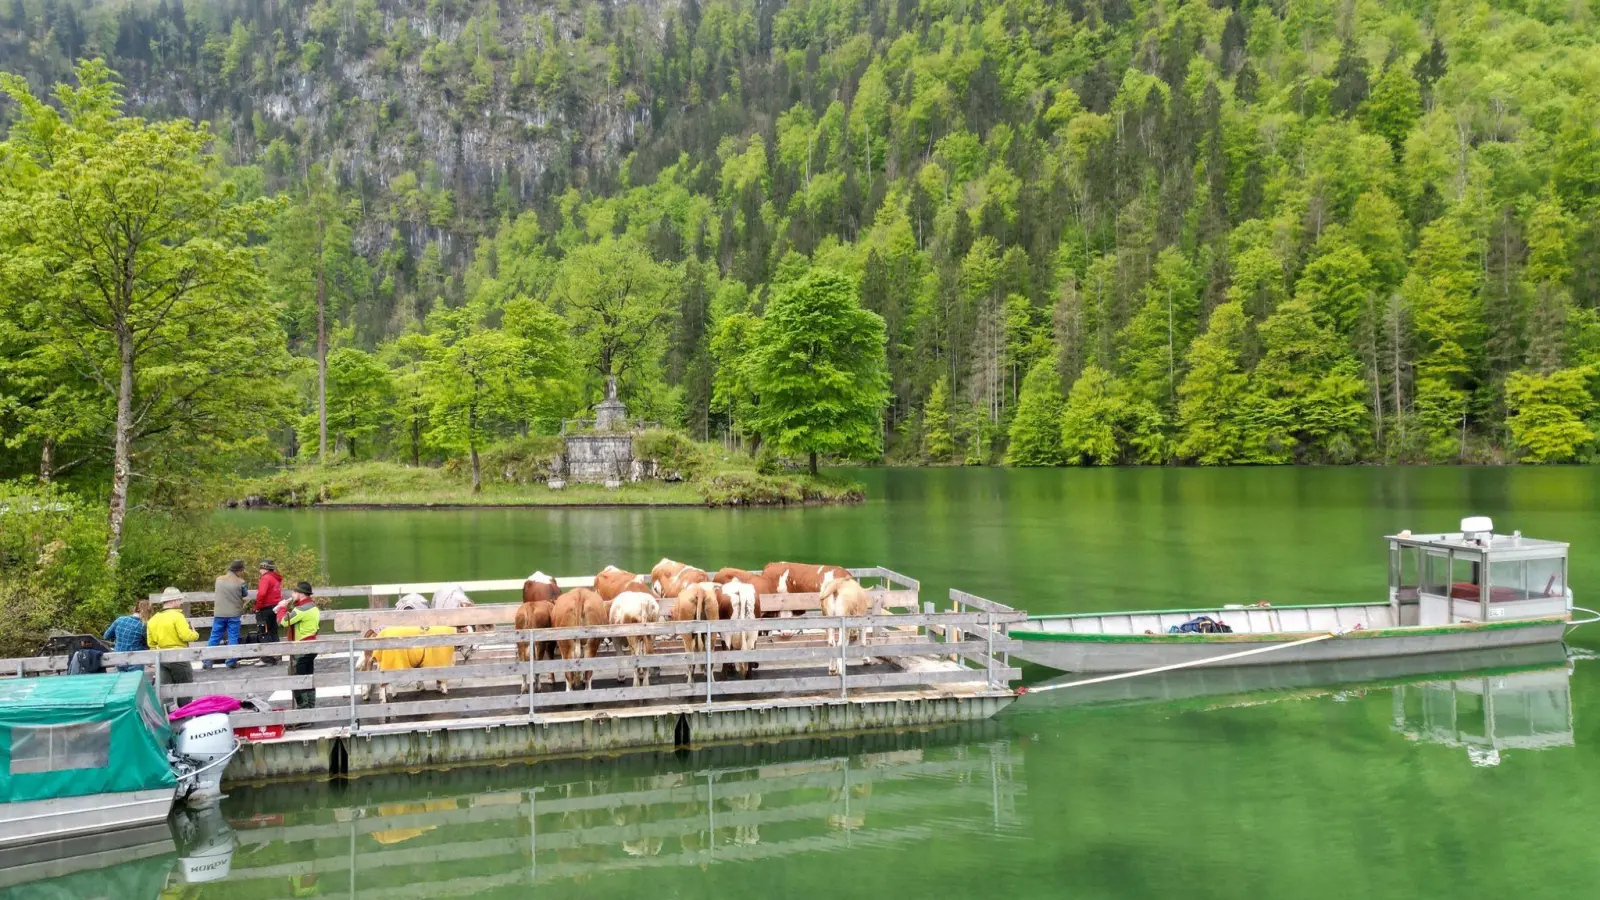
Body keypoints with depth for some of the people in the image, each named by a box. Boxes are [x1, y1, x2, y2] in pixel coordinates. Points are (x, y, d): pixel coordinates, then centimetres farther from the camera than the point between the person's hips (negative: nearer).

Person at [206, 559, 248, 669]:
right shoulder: (240, 582, -8)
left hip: (219, 614, 3)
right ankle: (231, 662, 4)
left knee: (214, 638, 9)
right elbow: (245, 594, 7)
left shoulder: (219, 579, 3)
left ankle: (207, 662, 10)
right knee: (233, 638, 4)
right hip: (234, 614, -3)